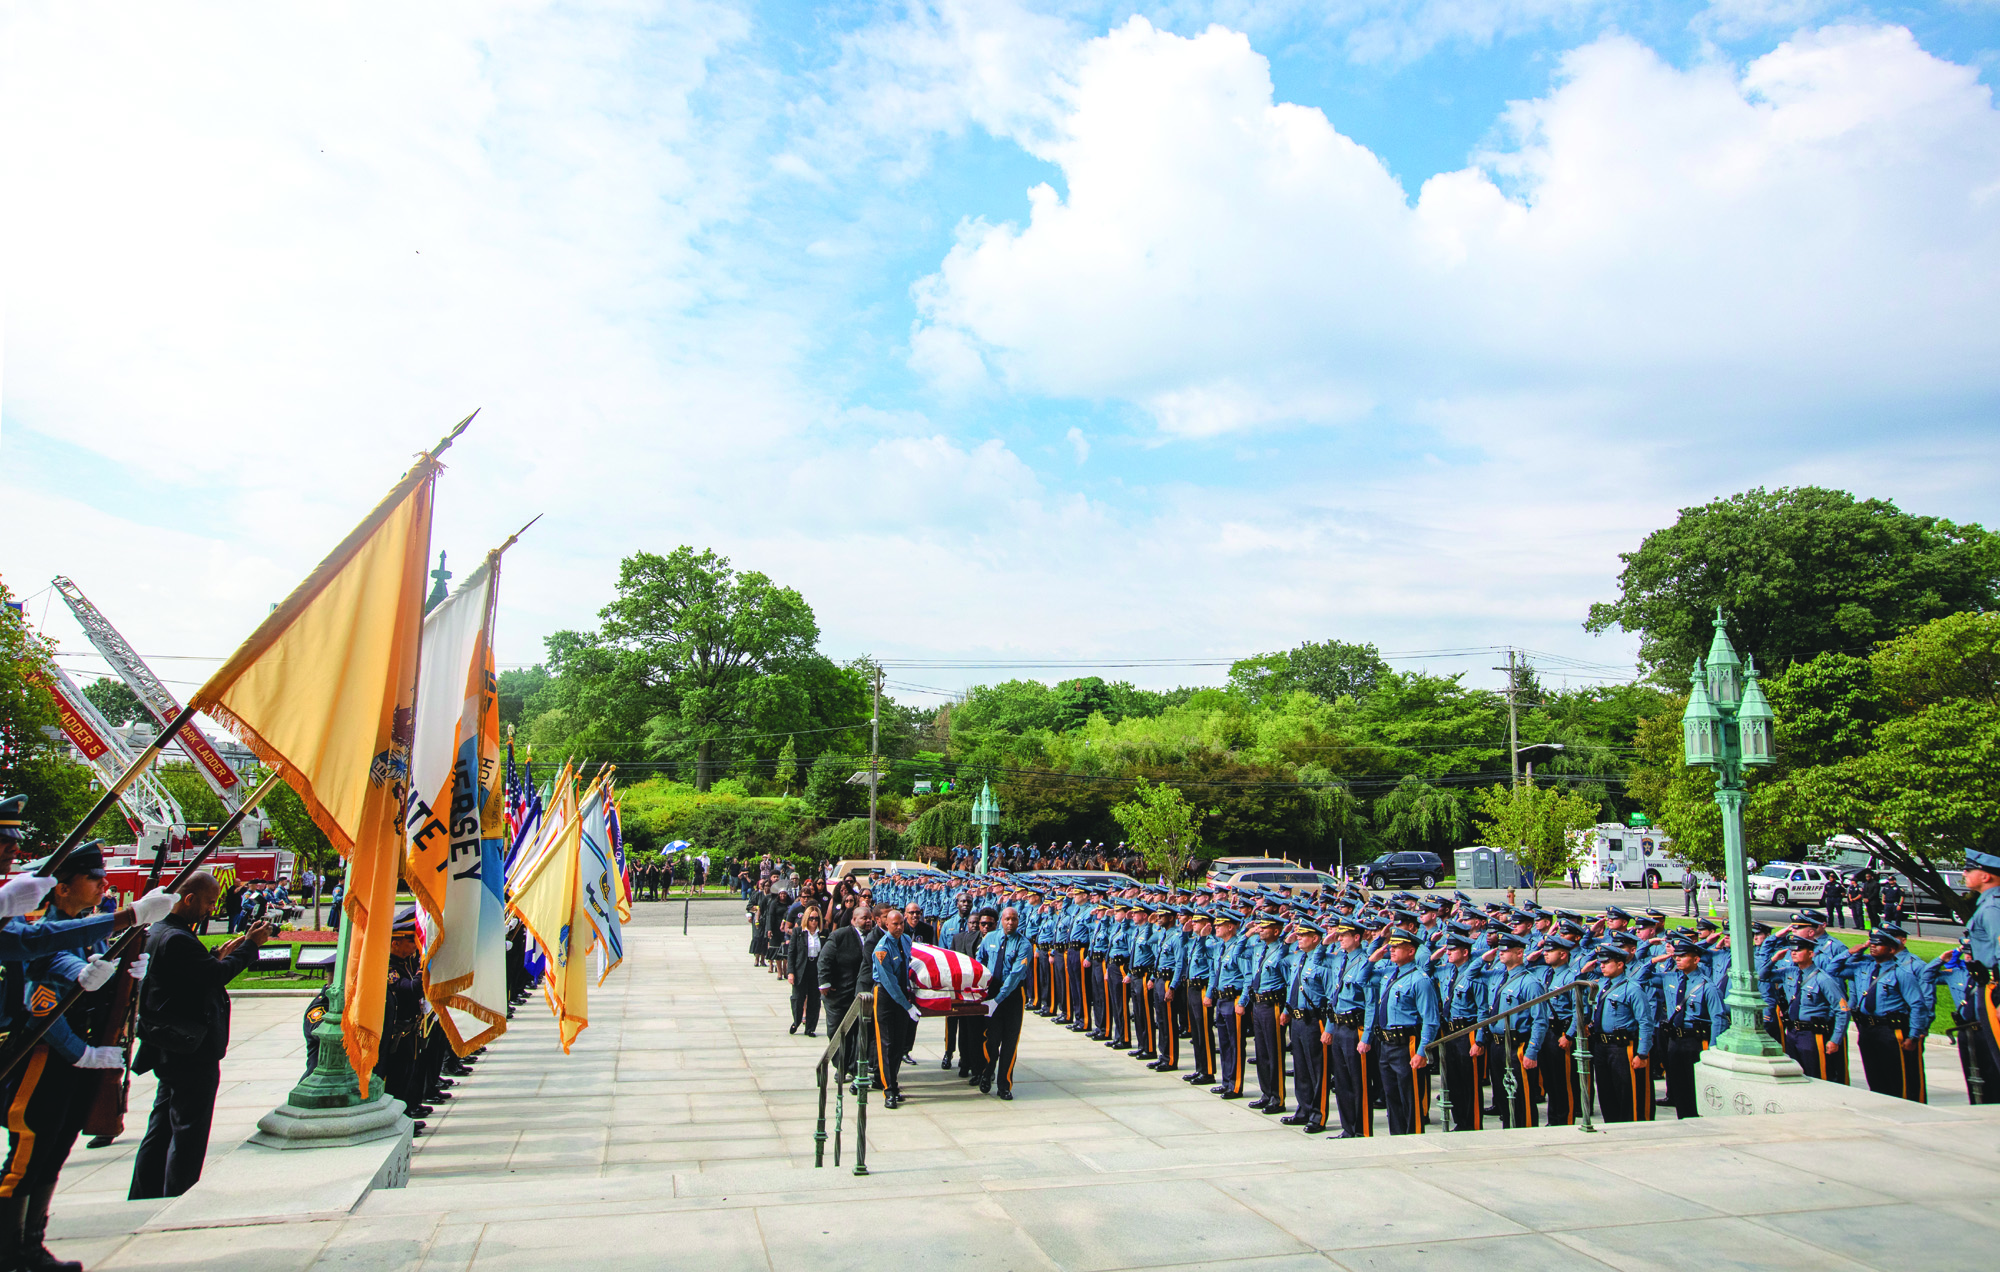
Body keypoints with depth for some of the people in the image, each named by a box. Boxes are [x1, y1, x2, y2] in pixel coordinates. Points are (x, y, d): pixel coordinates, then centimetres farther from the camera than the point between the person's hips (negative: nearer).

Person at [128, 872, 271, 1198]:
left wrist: (221, 954, 6)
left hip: (169, 1050, 11)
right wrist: (250, 944, -15)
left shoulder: (158, 932, 13)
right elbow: (216, 975, -23)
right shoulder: (176, 939, -21)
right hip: (191, 1051, -11)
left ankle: (143, 1203, 24)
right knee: (188, 1133, -2)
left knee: (161, 1130, 17)